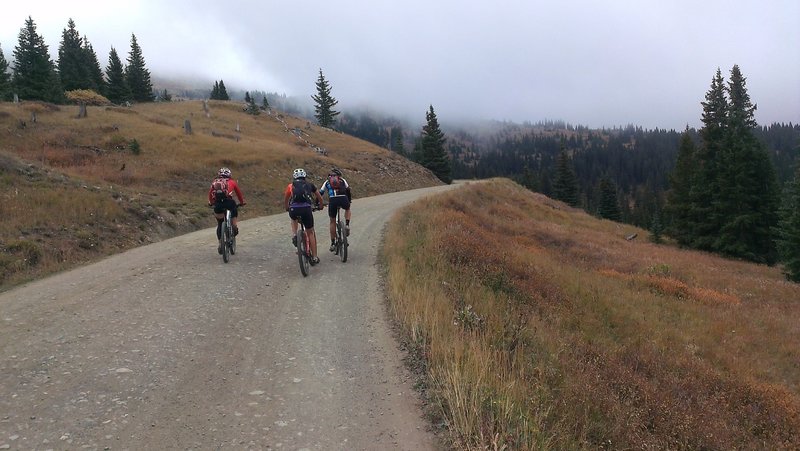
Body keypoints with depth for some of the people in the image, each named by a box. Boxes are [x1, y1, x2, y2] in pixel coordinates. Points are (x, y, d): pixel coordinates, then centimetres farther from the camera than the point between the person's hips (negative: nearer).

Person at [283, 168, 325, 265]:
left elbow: (285, 200, 32)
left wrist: (287, 209, 51)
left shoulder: (291, 185, 21)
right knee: (310, 233, 15)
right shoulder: (310, 184, 22)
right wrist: (320, 206, 51)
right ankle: (314, 258, 15)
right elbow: (320, 198, 31)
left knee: (294, 219, 39)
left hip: (294, 210, 1)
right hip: (306, 209, -1)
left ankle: (294, 236, 16)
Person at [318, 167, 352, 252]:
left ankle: (333, 244, 15)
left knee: (332, 222, 15)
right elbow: (348, 191, 28)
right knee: (347, 209, 36)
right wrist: (349, 201, 42)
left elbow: (320, 193, 24)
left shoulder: (327, 182, 26)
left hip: (332, 200, 0)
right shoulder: (342, 180, 25)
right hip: (343, 199, 0)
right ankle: (347, 225, 14)